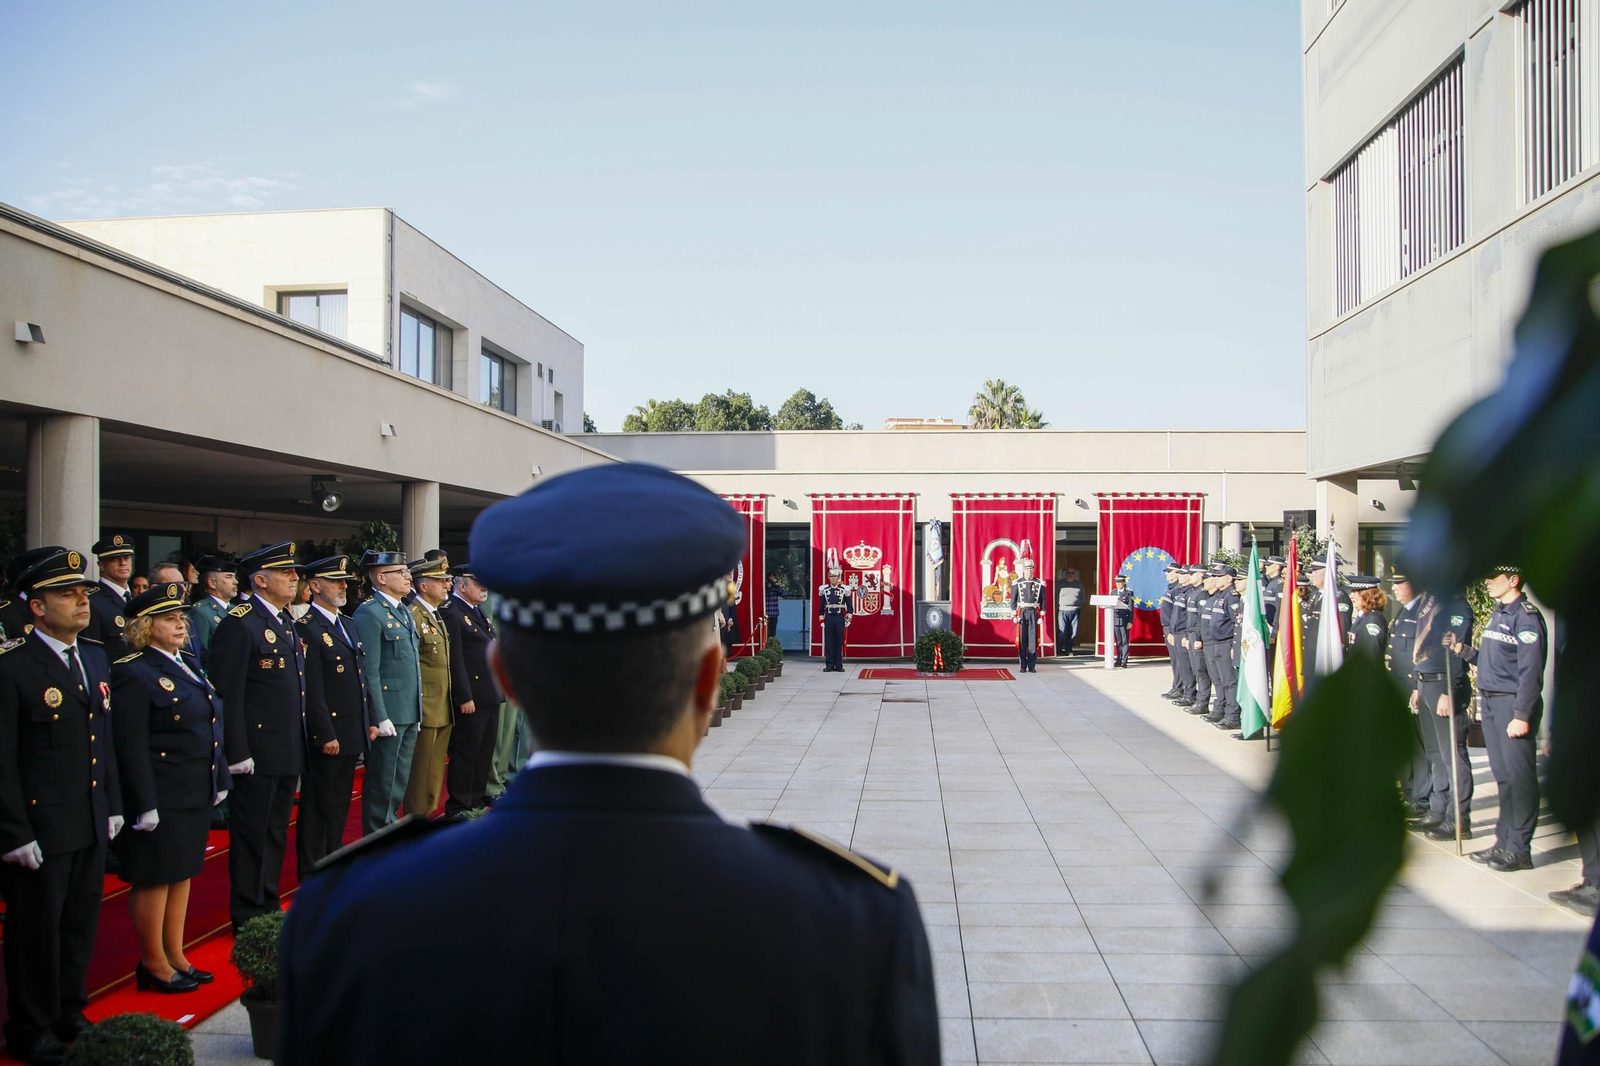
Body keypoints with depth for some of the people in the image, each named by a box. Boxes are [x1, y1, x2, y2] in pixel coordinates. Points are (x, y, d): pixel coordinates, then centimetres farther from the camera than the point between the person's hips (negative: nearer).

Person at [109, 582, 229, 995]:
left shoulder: (189, 664, 12)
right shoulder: (133, 673, -14)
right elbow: (131, 746, -17)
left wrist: (220, 781, 15)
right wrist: (144, 804, -20)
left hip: (196, 793, 8)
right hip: (161, 797, -8)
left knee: (182, 873, 16)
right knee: (155, 879, 4)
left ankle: (176, 956, 28)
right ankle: (154, 965, 18)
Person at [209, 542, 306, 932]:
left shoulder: (286, 621, 14)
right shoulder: (240, 623, -14)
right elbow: (228, 693, -18)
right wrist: (237, 753, -20)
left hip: (288, 751, 8)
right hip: (257, 751, -8)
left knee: (276, 832, 17)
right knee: (251, 834, 3)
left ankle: (269, 907, 29)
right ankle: (247, 918, 15)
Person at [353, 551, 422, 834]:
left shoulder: (404, 611, 15)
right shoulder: (369, 613, -13)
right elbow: (370, 671, -17)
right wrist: (380, 717, -19)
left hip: (410, 714, 8)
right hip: (388, 714, -8)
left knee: (400, 782, 16)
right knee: (382, 784, 2)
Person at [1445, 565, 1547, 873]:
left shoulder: (1526, 616, -12)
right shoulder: (1497, 614, 15)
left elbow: (1531, 670, -16)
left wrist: (1522, 715, -20)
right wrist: (1461, 649, 3)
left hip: (1514, 703, -9)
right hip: (1490, 701, 9)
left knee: (1519, 775, -3)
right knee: (1503, 774, 12)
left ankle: (1519, 849, 3)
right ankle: (1504, 843, 19)